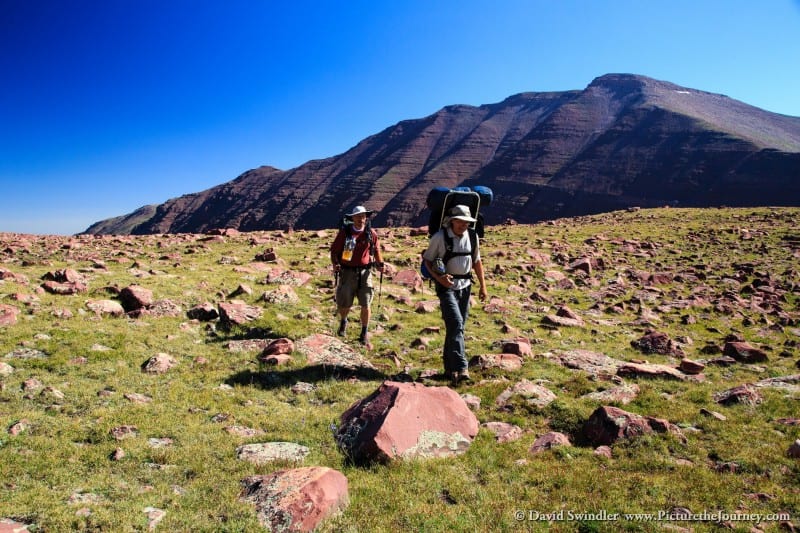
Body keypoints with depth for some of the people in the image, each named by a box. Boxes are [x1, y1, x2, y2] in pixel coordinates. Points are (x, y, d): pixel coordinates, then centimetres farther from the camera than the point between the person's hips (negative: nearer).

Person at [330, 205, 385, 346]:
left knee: (365, 305, 0)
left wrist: (380, 263, 0)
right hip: (347, 272, -1)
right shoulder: (344, 232, -2)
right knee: (344, 304, 7)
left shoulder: (371, 233, 3)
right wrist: (335, 264, -16)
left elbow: (376, 250, 16)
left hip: (365, 272, 1)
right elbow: (334, 251, 0)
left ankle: (364, 334, 16)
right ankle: (343, 322, 42)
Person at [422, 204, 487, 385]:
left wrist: (483, 285, 12)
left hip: (465, 286, 5)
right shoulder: (440, 237, -10)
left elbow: (477, 261, 15)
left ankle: (450, 367, 22)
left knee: (458, 327, 10)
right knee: (456, 324, -18)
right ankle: (460, 368, -19)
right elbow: (427, 259, -3)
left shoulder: (473, 236, 4)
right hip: (446, 287, -5)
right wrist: (438, 277, -19)